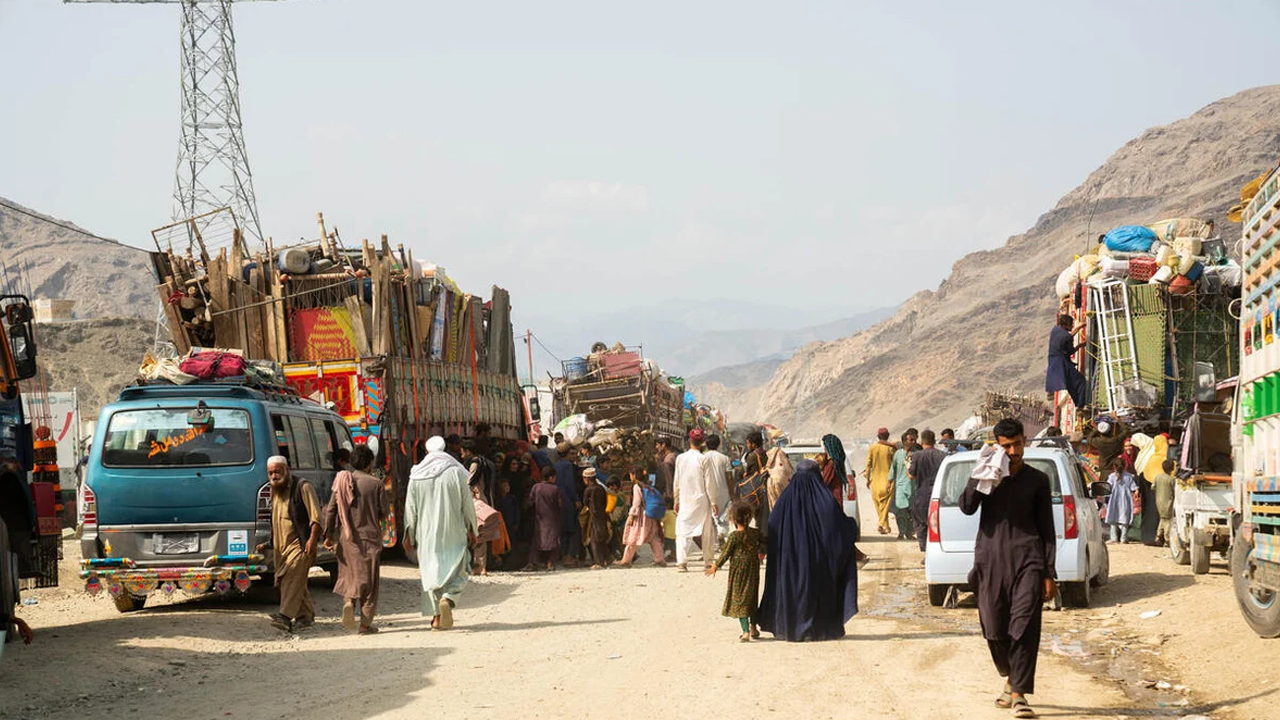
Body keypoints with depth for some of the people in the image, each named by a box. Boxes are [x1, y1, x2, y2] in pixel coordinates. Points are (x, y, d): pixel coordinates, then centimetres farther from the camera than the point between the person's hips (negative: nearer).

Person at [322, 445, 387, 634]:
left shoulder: (341, 482, 2)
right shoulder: (375, 484, -7)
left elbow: (330, 510, 1)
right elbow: (384, 512, -3)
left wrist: (328, 535, 7)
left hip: (346, 538, 3)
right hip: (369, 538, -3)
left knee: (349, 574, 18)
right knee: (369, 580, 5)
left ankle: (349, 601, -10)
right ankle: (366, 623, 5)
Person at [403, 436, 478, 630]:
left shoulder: (417, 475, 0)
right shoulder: (456, 472, -5)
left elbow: (410, 506, 3)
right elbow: (467, 503, -1)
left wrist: (409, 533, 11)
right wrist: (471, 530, 8)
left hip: (427, 534, 2)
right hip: (452, 533, -2)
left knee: (431, 571, 10)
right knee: (456, 571, 6)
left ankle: (437, 616, 7)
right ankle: (448, 599, -23)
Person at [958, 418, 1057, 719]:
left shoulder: (1037, 480, 9)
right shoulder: (986, 476, 11)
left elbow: (1046, 528, 9)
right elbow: (967, 507, -5)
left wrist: (1049, 574, 4)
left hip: (1027, 560, -1)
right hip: (991, 559, 1)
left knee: (1024, 627, -12)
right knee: (994, 629, 4)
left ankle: (1019, 694, -11)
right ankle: (1010, 678, 29)